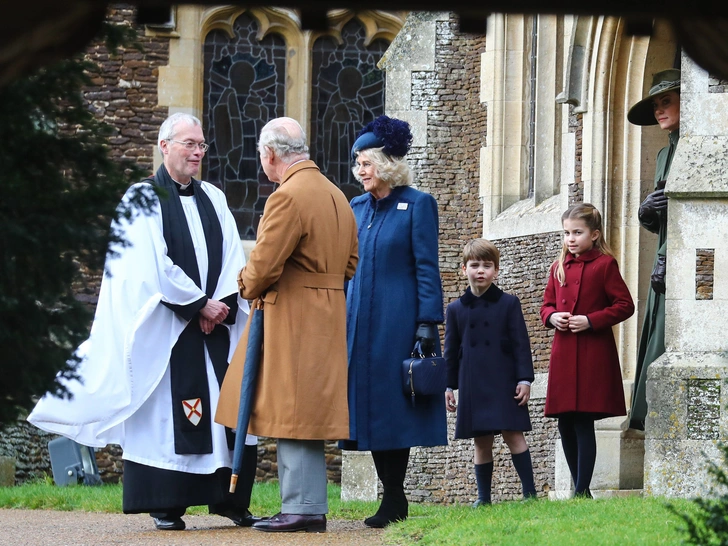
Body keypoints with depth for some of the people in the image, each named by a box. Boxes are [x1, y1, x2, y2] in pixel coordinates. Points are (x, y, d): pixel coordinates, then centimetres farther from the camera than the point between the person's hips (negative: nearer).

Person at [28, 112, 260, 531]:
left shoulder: (213, 199, 14)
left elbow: (233, 258, 7)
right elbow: (157, 265, -10)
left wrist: (223, 303, -9)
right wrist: (200, 304, -12)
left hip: (216, 320, 5)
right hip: (165, 326, -5)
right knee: (165, 413, -4)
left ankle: (230, 500, 7)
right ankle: (165, 506, 0)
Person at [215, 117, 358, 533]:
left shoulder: (288, 196, -16)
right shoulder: (335, 195, 14)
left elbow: (264, 266, -18)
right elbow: (350, 264, 20)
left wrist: (248, 287, 2)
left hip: (292, 322, -9)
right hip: (327, 316, 9)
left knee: (294, 415, -6)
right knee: (305, 415, 12)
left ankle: (303, 508, -6)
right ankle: (309, 508, 14)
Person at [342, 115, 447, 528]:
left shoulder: (418, 205, -3)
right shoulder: (356, 208, 13)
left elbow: (427, 268, -7)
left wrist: (427, 323, -13)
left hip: (398, 321, -6)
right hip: (361, 321, 6)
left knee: (393, 406, -5)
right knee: (370, 406, 3)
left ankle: (394, 501, -1)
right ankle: (394, 498, 9)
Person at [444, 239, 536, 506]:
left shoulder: (509, 304, 2)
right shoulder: (456, 309, 8)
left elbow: (521, 344, 1)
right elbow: (451, 350, 12)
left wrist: (524, 379, -5)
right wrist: (449, 386, 8)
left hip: (504, 382, -2)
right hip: (473, 385, 2)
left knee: (513, 433, -7)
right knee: (481, 441, 5)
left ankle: (530, 491, -3)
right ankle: (483, 496, 10)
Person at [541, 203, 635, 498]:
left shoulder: (605, 264, -3)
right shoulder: (559, 267, 13)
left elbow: (625, 305, -6)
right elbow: (547, 305, 21)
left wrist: (590, 321, -15)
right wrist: (552, 317, -2)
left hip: (593, 354, -6)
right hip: (563, 352, 6)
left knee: (583, 423, -8)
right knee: (565, 424, 7)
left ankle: (582, 492, -6)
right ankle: (581, 489, 16)